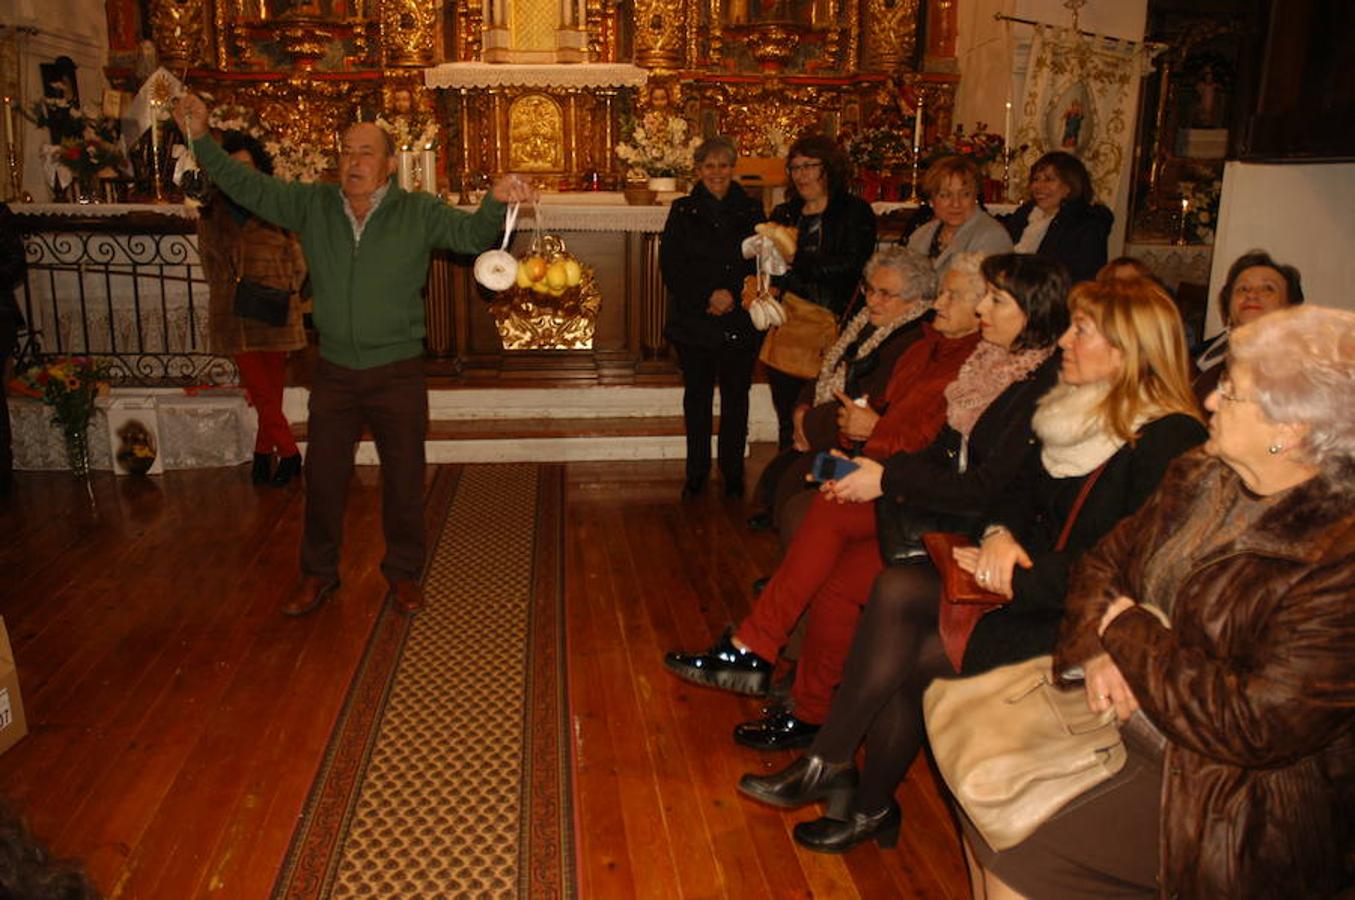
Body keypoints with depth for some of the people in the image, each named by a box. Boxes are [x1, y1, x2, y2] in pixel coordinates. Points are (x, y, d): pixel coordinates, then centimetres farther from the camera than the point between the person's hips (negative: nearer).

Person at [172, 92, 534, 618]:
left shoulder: (419, 213, -5)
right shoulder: (312, 206, 1)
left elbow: (471, 234, -11)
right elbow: (248, 187, 7)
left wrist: (496, 202, -31)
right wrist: (201, 140, 0)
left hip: (397, 372, -2)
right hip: (334, 372, 2)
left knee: (404, 480, 8)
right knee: (322, 476, 13)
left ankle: (403, 574, 28)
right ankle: (318, 573, 31)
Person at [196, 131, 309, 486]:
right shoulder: (211, 215, 8)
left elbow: (297, 263, 5)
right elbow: (209, 265, 17)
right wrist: (230, 296, 8)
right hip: (234, 319, 1)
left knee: (270, 392, 5)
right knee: (262, 393, -2)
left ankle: (263, 453, 22)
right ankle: (290, 454, 12)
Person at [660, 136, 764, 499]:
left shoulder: (751, 211, 7)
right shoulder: (683, 211, 5)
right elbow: (670, 265, -2)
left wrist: (732, 293, -13)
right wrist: (706, 298, -14)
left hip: (740, 321, 0)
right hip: (693, 319, 0)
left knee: (735, 395, 5)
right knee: (697, 395, 7)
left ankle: (733, 472, 15)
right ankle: (696, 472, 17)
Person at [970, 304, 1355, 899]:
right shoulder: (1200, 477, 2)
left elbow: (1256, 723, -26)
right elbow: (1104, 560, 10)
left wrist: (1130, 631, -15)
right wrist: (1098, 648, -10)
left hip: (1233, 800, -7)